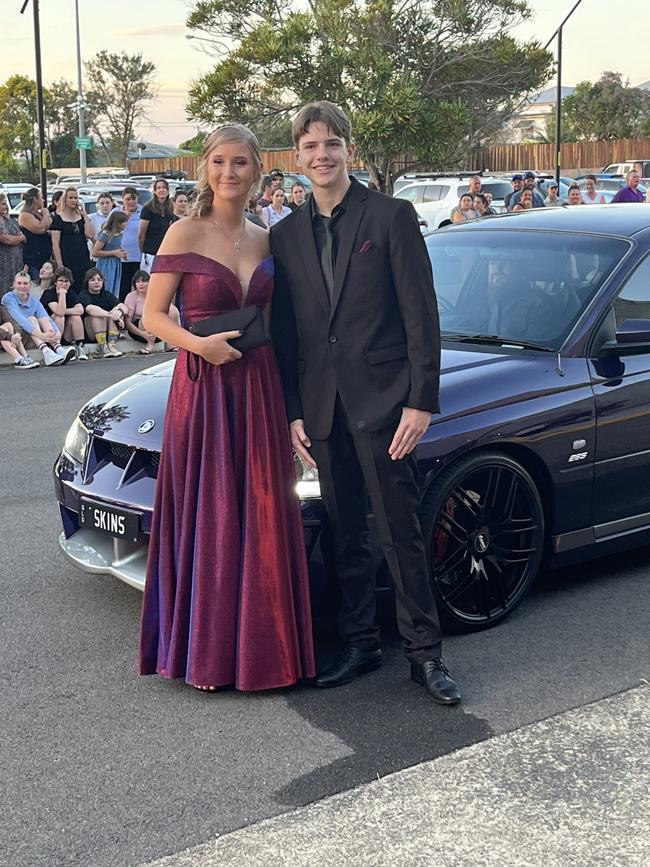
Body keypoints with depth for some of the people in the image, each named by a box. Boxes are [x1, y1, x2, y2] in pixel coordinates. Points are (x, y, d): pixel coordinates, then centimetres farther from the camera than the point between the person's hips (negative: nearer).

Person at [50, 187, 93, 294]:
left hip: (83, 260, 4)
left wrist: (85, 215, -2)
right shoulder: (58, 218, -1)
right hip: (67, 260, -4)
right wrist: (59, 265, -13)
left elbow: (90, 235, 0)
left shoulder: (81, 216, 13)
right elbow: (55, 243, -6)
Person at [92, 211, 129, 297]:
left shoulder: (119, 235, 8)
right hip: (106, 267, -8)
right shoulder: (105, 234, -14)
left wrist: (122, 253, 5)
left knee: (115, 293, 8)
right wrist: (114, 253, -16)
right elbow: (95, 253, -17)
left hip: (116, 266, 8)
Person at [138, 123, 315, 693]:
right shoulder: (185, 235, -4)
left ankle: (260, 644, 19)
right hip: (202, 387, -4)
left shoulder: (266, 241, 10)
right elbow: (153, 315, -3)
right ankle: (206, 651, 14)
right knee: (207, 516, 2)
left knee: (263, 516, 7)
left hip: (259, 387, 4)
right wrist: (199, 344, -20)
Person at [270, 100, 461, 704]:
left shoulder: (392, 216, -2)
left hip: (382, 402, -4)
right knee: (345, 536, 12)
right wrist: (293, 412, 5)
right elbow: (284, 334, 12)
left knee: (401, 535, 0)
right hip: (322, 408, 5)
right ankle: (359, 643, 24)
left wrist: (421, 401, -12)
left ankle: (424, 652, 11)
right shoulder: (286, 235, 11)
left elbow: (421, 315, -5)